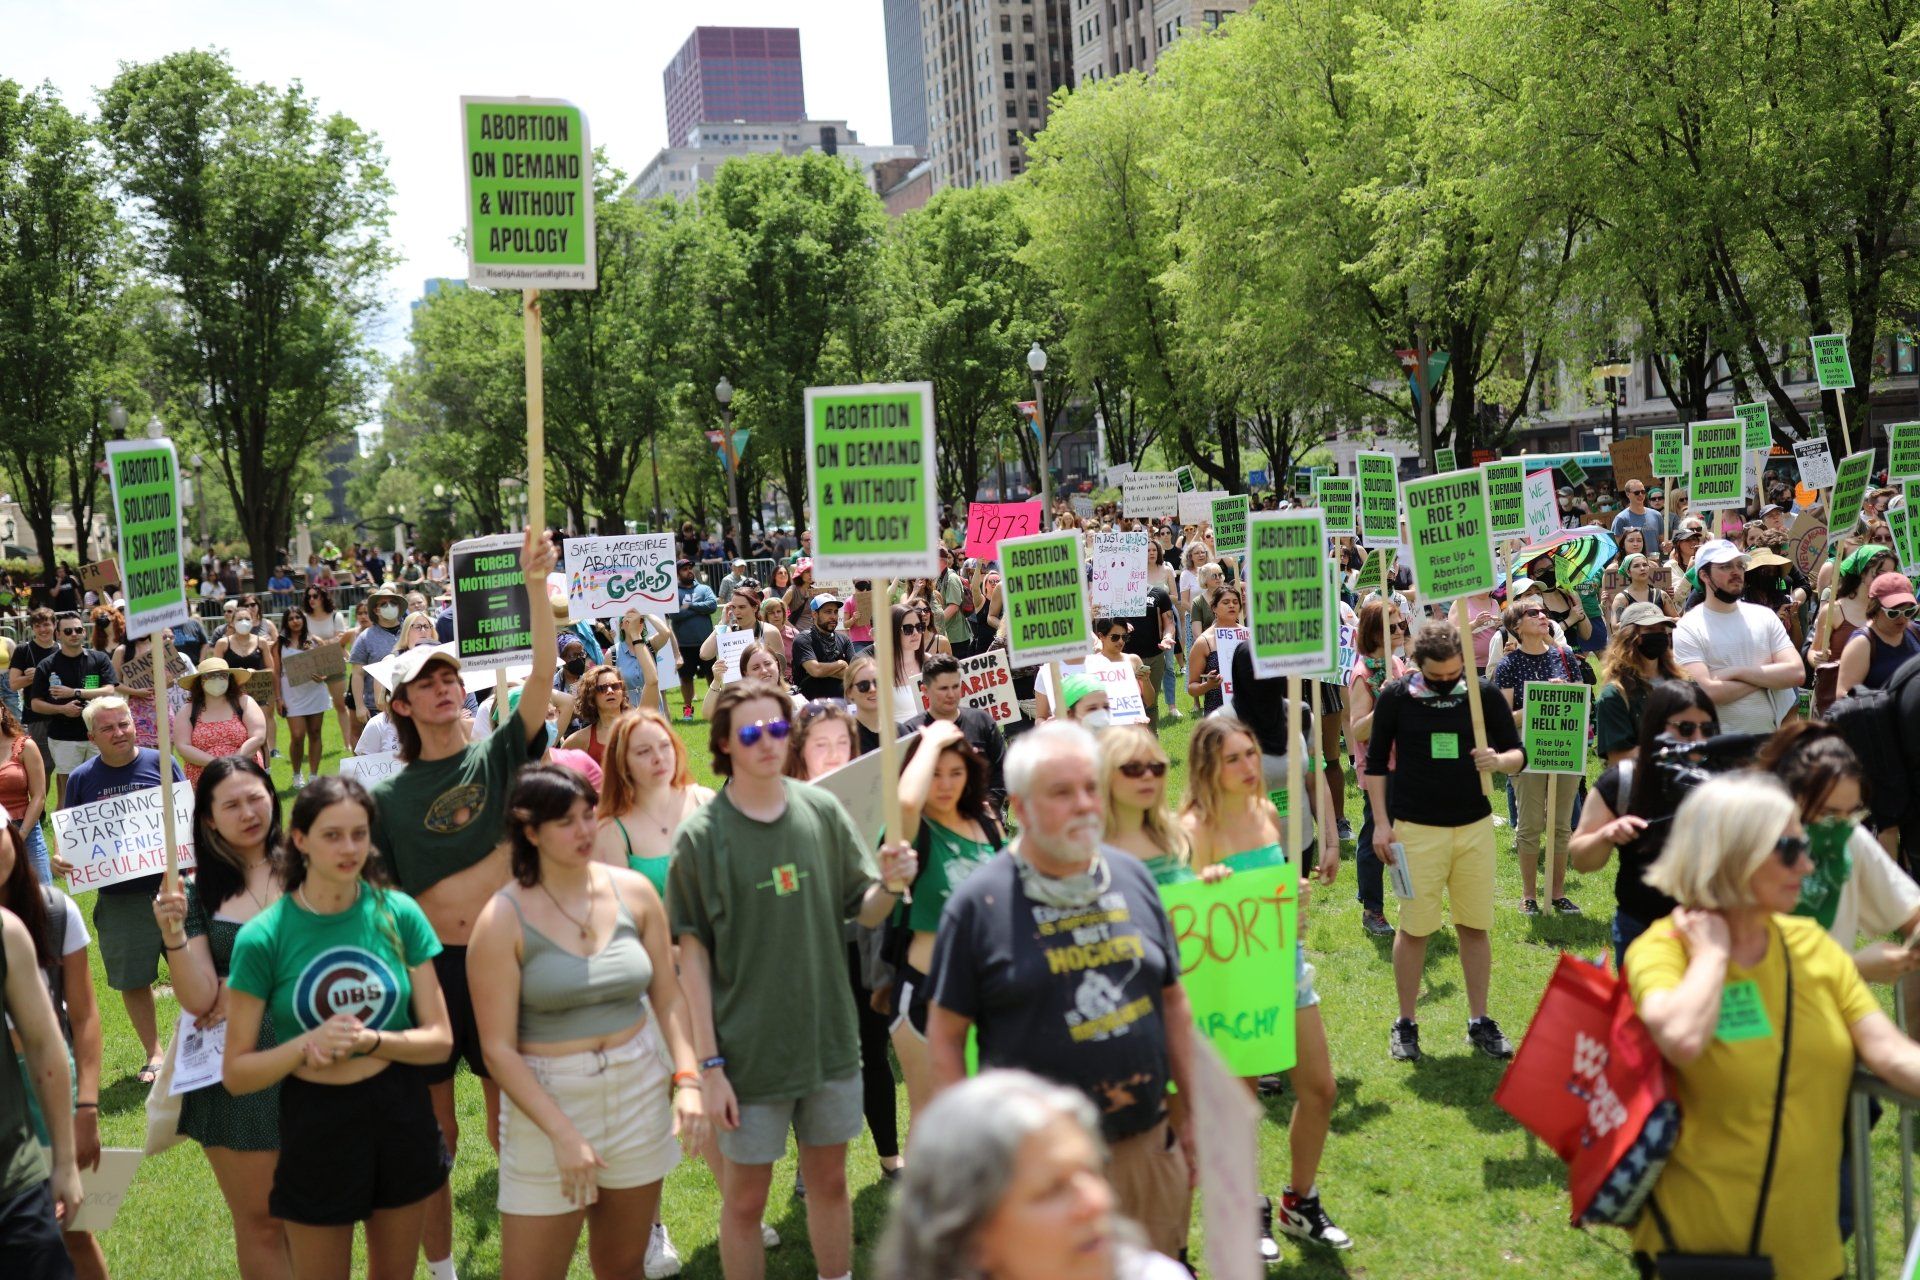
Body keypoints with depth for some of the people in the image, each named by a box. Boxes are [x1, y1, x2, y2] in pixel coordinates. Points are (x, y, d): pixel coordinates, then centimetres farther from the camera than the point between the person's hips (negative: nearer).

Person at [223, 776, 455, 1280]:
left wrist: (367, 1040, -22)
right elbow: (236, 1074, -9)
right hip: (316, 1123, -2)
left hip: (400, 1113, 2)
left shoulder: (398, 913, -7)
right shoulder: (262, 937, -13)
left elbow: (439, 1039, -5)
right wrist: (308, 1044, -25)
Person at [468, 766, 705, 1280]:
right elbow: (498, 1049, -13)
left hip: (640, 1092, 3)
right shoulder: (503, 920, -11)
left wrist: (687, 1078, -9)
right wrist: (563, 1133, -19)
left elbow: (668, 997, 5)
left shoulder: (633, 891, -1)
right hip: (547, 1102, -3)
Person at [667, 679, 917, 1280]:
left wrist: (890, 883, -18)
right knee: (745, 1197, 8)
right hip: (750, 1048, -3)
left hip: (830, 1037, 3)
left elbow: (862, 910, 5)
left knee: (830, 1180, 17)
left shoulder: (822, 810, -3)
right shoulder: (701, 835, -11)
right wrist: (709, 1063, -10)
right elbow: (693, 955, -9)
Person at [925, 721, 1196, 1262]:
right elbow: (945, 1035, -4)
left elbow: (1173, 1001, 14)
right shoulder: (979, 902, -7)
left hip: (1148, 1142, 4)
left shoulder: (1134, 878, 6)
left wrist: (1193, 1109, 13)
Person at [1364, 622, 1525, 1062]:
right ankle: (1405, 1024, 15)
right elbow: (1376, 762, 3)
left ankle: (1479, 1021, 19)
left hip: (1475, 826, 2)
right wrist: (1381, 823, -3)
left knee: (1475, 925, 7)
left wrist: (1500, 760, -20)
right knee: (1414, 927, 2)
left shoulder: (1484, 694, -2)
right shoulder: (1395, 697, -5)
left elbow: (1518, 753, 3)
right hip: (1416, 828, -2)